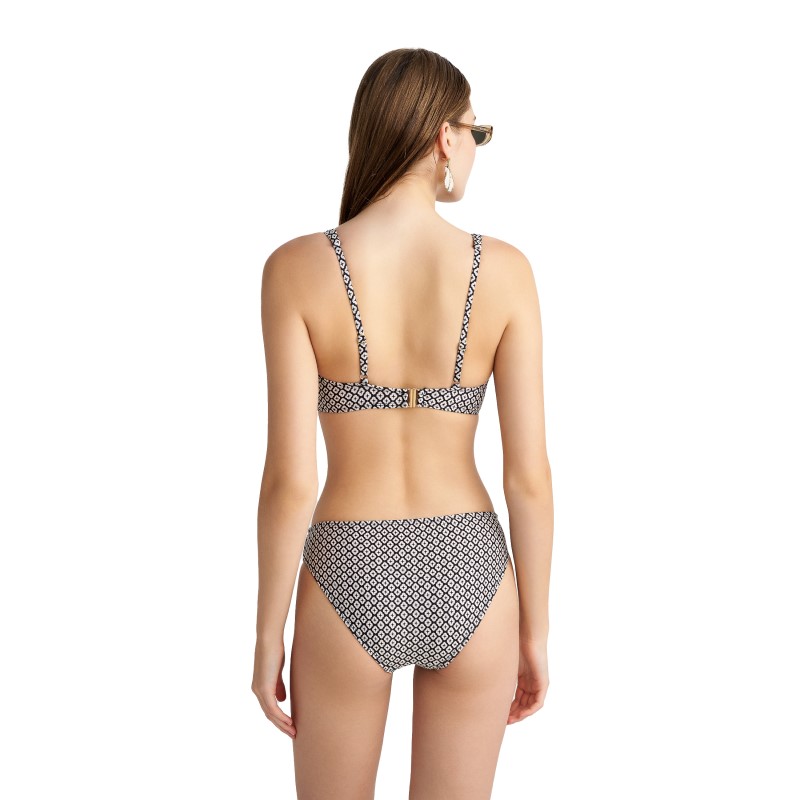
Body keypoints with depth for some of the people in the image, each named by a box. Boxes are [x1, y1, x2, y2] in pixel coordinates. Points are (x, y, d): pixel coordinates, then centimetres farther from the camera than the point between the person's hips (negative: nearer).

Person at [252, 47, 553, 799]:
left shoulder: (297, 268, -14)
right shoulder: (504, 269, -10)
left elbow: (289, 479, -14)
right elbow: (529, 473, -8)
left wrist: (267, 635, 0)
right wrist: (535, 633, 6)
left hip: (349, 587, -1)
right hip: (468, 582, 1)